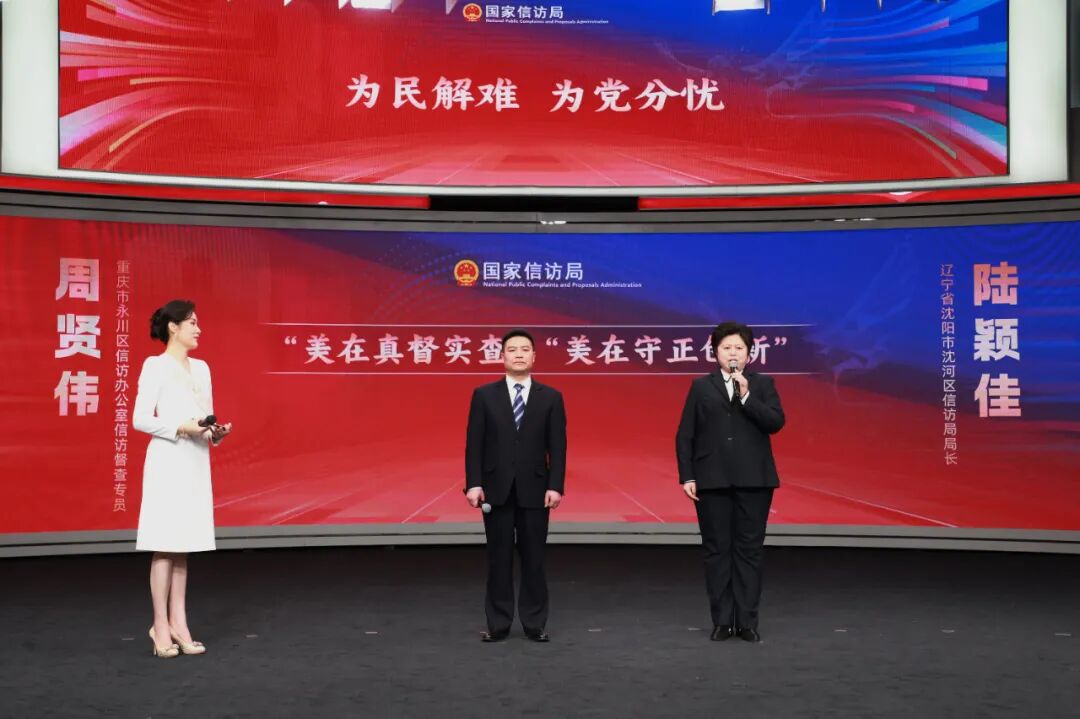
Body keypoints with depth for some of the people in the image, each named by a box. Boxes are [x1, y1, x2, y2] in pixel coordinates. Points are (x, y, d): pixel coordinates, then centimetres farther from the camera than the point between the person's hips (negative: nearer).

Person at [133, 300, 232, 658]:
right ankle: (161, 626, 0)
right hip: (168, 461, -7)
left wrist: (216, 432, -2)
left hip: (197, 462, 7)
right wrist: (181, 428, -19)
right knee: (165, 544, -5)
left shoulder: (201, 368, 15)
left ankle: (178, 623, 11)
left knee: (184, 544, 8)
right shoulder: (155, 365, -5)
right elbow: (140, 419, -10)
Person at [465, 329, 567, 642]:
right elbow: (474, 444, 0)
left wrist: (556, 485, -9)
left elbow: (557, 447, 0)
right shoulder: (484, 395, 3)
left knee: (533, 558, 5)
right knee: (499, 558, 6)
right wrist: (474, 483, -8)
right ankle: (498, 624, 14)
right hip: (496, 488, 0)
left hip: (534, 489, 0)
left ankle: (534, 624, 15)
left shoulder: (550, 397, 3)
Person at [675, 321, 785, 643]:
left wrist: (746, 396, -15)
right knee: (717, 550, 3)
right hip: (712, 481, 0)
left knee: (749, 549, 2)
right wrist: (687, 477, -4)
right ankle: (722, 621, 11)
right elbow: (684, 435, 4)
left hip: (753, 480, 0)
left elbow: (776, 422, -8)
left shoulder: (763, 384, 7)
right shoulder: (701, 386, 7)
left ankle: (747, 621, 9)